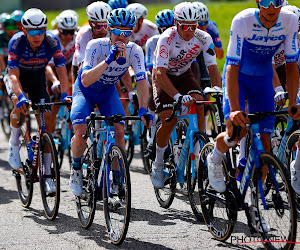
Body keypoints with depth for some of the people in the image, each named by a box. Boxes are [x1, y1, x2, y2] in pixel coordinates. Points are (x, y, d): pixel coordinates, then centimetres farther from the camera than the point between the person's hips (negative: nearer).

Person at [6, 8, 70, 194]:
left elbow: (61, 69, -25)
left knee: (46, 119, -10)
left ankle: (47, 175, -4)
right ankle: (14, 143, -6)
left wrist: (64, 94, -41)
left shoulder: (52, 41, -26)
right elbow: (13, 74, -34)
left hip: (38, 78, 2)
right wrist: (20, 96, -51)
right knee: (20, 104, -34)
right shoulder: (16, 41, -31)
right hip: (18, 77, -2)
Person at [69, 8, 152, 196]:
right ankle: (76, 168, 8)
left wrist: (143, 110, -43)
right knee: (81, 134, -21)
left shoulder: (135, 51, -23)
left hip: (108, 92, 3)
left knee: (119, 132, -17)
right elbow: (86, 81, -41)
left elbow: (142, 82, -28)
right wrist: (108, 60, -51)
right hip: (85, 91, -3)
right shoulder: (96, 46, -31)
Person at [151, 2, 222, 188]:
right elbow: (161, 73, -37)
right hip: (164, 77, -3)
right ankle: (158, 165, 5)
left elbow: (213, 69, -20)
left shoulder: (203, 38, -20)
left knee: (199, 105, -24)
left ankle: (196, 153, -13)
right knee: (169, 122, -16)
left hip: (184, 75, 3)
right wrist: (178, 96, -50)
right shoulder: (167, 39, -31)